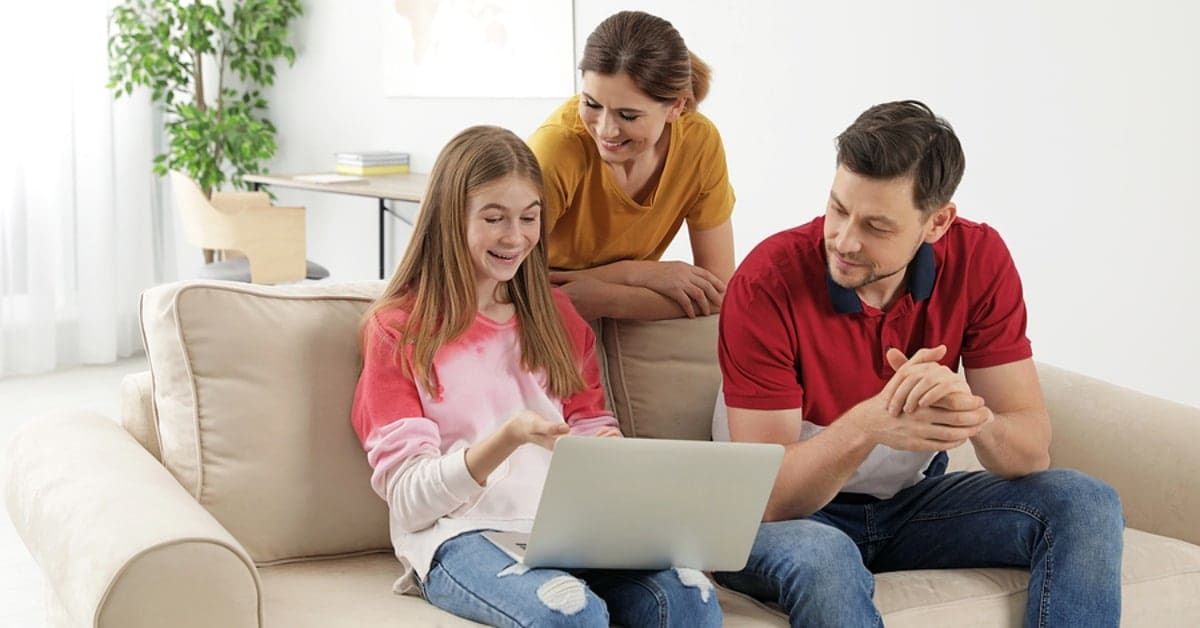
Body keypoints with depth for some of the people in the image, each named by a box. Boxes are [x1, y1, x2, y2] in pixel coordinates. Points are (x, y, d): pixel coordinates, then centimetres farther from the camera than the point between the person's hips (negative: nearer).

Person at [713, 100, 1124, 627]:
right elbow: (765, 497, -24)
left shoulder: (979, 260, -12)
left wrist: (974, 416, -38)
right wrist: (868, 425, -43)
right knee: (822, 558, -39)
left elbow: (1031, 452, -13)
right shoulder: (768, 283, -24)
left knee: (1086, 507, -15)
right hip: (800, 514, -5)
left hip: (911, 501, 5)